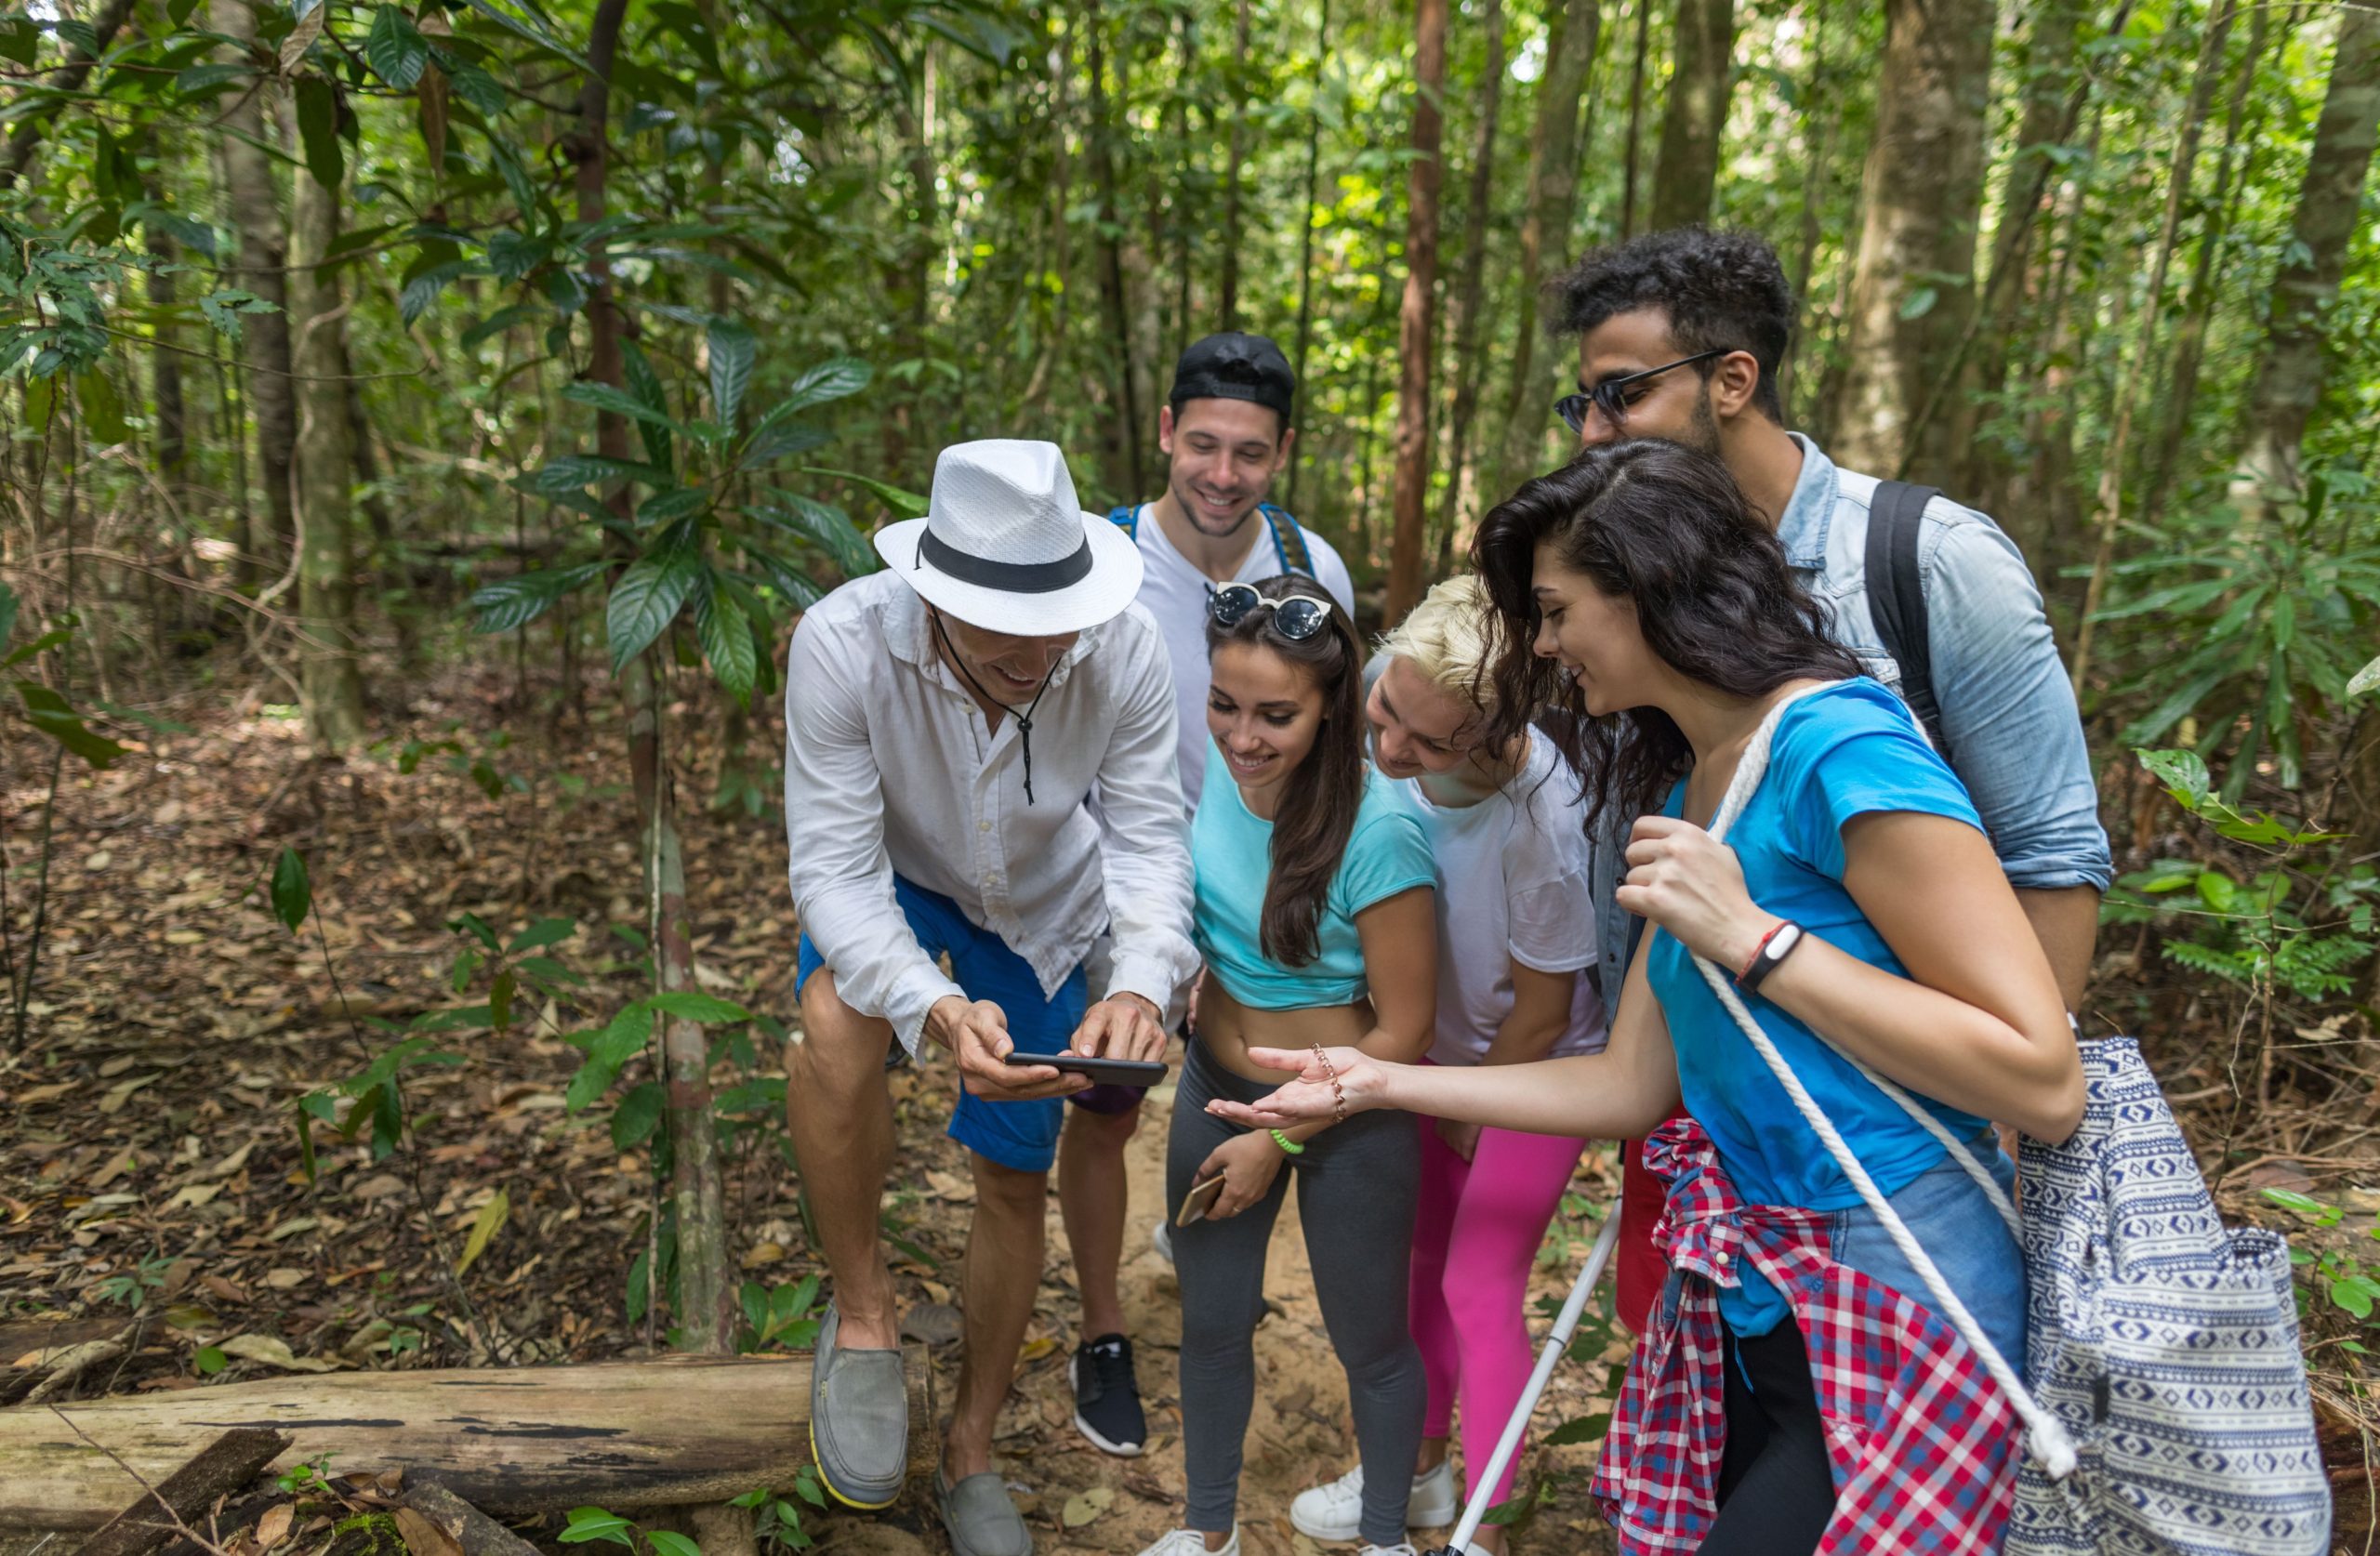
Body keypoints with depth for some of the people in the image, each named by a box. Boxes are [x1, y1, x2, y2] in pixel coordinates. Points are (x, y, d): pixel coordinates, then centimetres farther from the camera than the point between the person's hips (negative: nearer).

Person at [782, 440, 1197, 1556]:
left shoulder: (1124, 650, -31)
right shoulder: (843, 645, -36)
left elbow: (1149, 836, -25)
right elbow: (835, 869, -34)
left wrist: (1140, 983, -46)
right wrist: (933, 1008, -52)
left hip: (1040, 908, 2)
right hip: (893, 878, -2)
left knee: (1016, 1182, 9)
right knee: (834, 1027, -37)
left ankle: (968, 1453, 35)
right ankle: (862, 1315, -9)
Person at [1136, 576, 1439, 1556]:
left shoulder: (1378, 832, -28)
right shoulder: (1200, 770, -14)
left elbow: (1402, 1030, -19)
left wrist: (1280, 1141, -14)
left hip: (1345, 1113, -4)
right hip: (1216, 1082, 5)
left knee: (1370, 1345, 18)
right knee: (1211, 1325, 21)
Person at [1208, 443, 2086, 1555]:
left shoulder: (1840, 750, -19)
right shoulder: (1686, 791, 8)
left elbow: (2045, 1085, -22)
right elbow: (1630, 1086, 8)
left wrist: (1753, 938, -23)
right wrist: (1378, 1081, 9)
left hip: (1888, 1329, -8)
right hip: (1746, 1315, 8)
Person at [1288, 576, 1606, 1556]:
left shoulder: (1541, 823, -37)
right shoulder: (1392, 751, -24)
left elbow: (1541, 1014, -21)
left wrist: (1468, 1120, -6)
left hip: (1531, 1070, -6)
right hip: (1435, 1050, 6)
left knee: (1479, 1291, 3)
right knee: (1420, 1260, 19)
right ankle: (1419, 1470, 42)